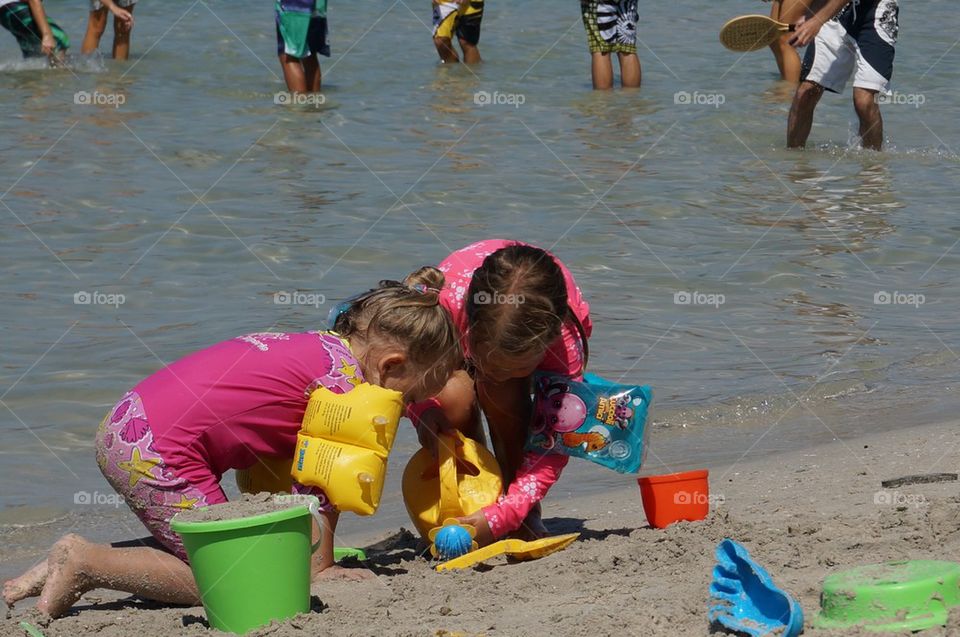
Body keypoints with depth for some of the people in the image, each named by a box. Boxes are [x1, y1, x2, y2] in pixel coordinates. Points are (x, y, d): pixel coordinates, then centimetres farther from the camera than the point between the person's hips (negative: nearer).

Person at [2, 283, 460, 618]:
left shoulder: (318, 346, 18)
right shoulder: (345, 378, -9)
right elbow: (319, 484, -8)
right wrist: (319, 569, 2)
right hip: (160, 453, -10)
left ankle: (76, 560, 10)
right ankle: (86, 563, -7)